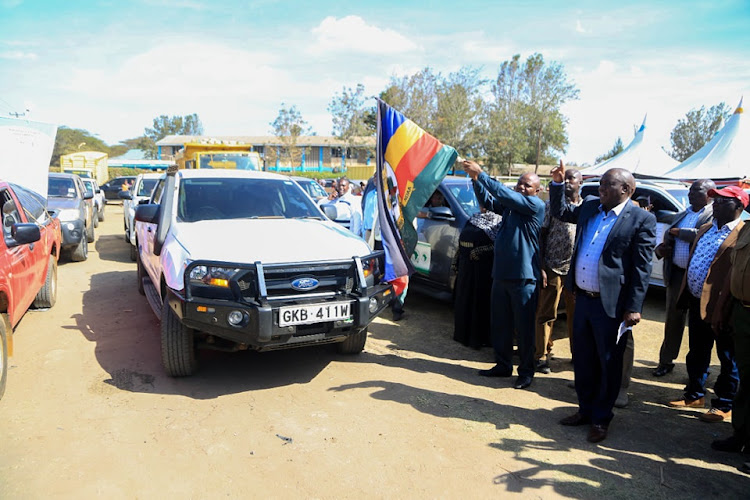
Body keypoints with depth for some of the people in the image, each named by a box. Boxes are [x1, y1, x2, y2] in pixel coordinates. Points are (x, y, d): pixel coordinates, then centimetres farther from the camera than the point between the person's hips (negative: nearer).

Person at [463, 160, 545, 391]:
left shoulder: (536, 205, -8)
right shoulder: (510, 205, 13)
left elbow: (504, 194, -18)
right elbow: (489, 202, 7)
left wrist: (481, 174, -17)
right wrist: (476, 180, -8)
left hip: (523, 277, -7)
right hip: (501, 274, 7)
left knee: (524, 327, 2)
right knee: (500, 324, 14)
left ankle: (526, 372, 15)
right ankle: (503, 365, 28)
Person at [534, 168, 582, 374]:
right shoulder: (551, 205, 3)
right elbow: (542, 237, 0)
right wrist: (541, 267, -7)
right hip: (553, 269, -2)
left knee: (576, 314, 9)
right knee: (546, 314, 1)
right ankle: (542, 355, 9)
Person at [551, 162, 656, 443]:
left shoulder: (642, 220, -9)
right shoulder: (590, 206, 8)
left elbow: (642, 269, -11)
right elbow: (560, 212, 25)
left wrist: (633, 308, -14)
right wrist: (558, 183, 11)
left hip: (611, 305, -6)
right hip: (583, 299, 6)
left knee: (608, 365, 9)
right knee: (582, 360, 17)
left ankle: (601, 418, 25)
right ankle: (585, 409, 35)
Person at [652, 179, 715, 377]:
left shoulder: (714, 215, -6)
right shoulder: (681, 215, 15)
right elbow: (667, 240, 18)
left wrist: (676, 232, -11)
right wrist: (660, 249, -4)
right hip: (677, 273, 6)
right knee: (673, 319, 12)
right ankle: (666, 361, 22)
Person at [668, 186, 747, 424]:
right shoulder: (705, 229, 13)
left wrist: (723, 311, -22)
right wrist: (685, 295, 14)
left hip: (719, 308, -8)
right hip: (697, 303, 8)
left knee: (727, 359, 10)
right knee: (697, 354, 20)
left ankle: (723, 405, 23)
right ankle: (695, 395, 35)